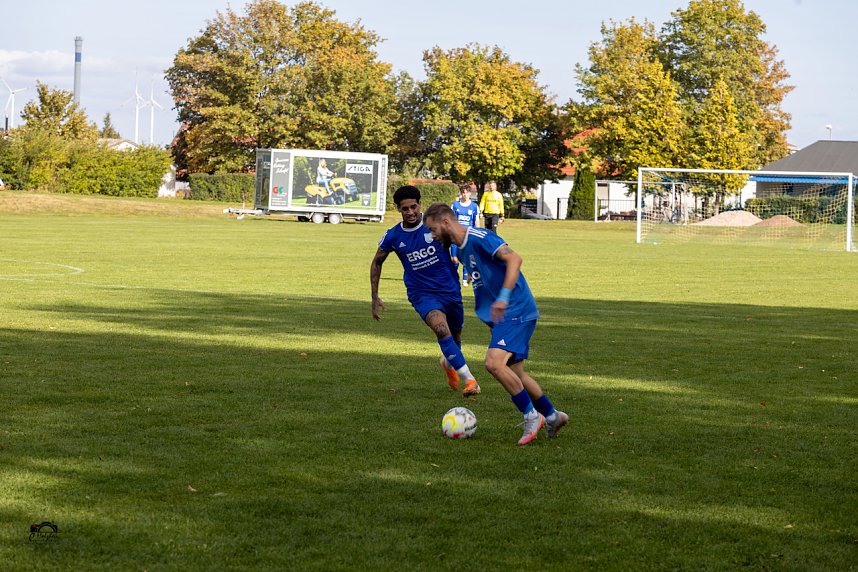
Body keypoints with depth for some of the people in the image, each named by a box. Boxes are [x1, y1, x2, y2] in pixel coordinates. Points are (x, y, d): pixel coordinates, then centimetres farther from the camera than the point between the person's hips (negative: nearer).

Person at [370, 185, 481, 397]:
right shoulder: (393, 236, -5)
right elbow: (377, 263, 11)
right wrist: (375, 298, 11)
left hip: (450, 290, 2)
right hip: (422, 293, -1)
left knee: (455, 337, 17)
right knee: (441, 328, -29)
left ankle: (448, 362, 54)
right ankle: (469, 379, -28)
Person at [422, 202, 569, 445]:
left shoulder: (479, 238, -15)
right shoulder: (461, 249, 16)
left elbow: (514, 259, -26)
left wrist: (504, 297, -33)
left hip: (516, 312, -10)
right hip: (502, 317, 10)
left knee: (494, 363, -21)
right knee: (514, 373, 11)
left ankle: (532, 416, -7)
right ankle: (552, 416, 27)